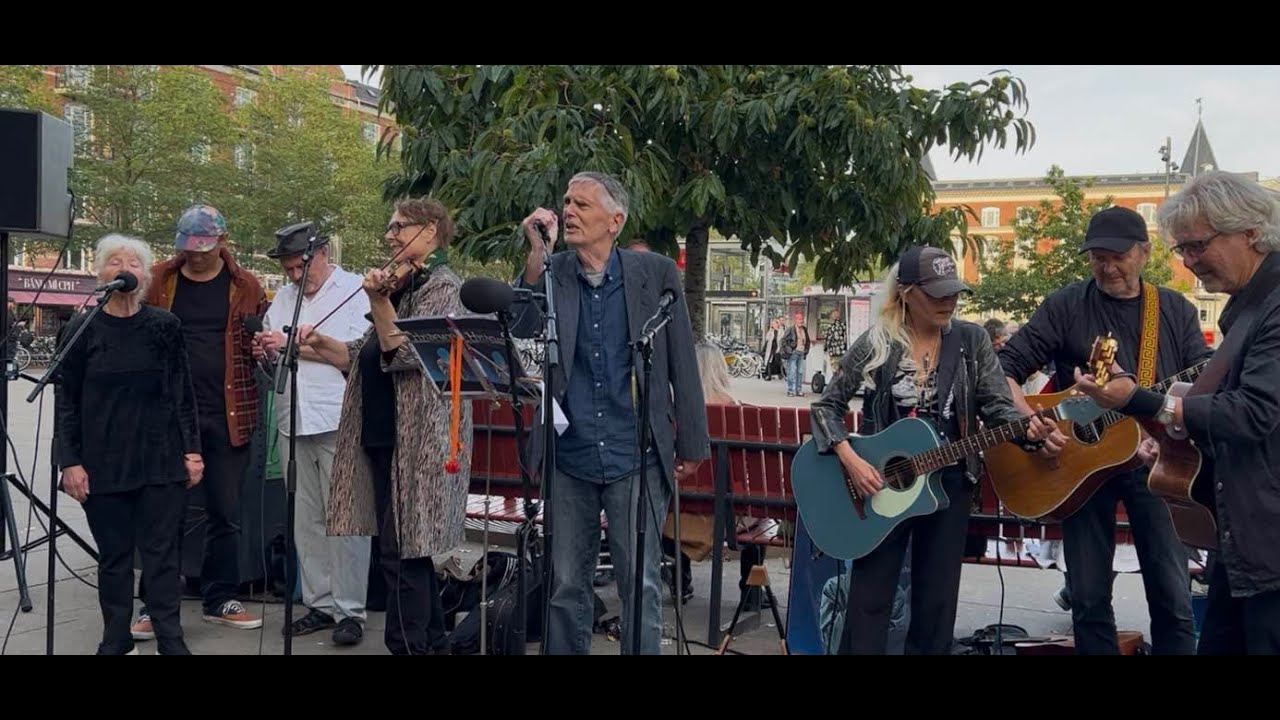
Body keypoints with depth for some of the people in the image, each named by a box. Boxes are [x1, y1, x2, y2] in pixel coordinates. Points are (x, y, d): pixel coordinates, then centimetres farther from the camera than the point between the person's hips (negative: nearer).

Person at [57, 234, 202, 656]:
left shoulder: (165, 327, 3)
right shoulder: (82, 331, 1)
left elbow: (183, 394, 6)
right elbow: (67, 402, 2)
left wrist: (192, 450, 1)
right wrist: (69, 461, -5)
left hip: (161, 461, 0)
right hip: (104, 465, 0)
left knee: (161, 553, 2)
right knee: (113, 555, 9)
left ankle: (170, 641, 8)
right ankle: (117, 642, 20)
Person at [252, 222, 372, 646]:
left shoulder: (356, 291, -1)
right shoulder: (283, 298, 19)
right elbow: (274, 358, 25)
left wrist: (297, 345, -12)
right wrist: (265, 351, 2)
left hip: (340, 423, -6)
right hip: (294, 422, 6)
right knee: (305, 520, 9)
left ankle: (350, 611, 2)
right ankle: (319, 604, 18)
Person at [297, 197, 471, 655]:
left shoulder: (442, 287, -8)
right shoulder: (402, 286, 19)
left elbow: (406, 354, -19)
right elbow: (366, 359, 18)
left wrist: (378, 302, -27)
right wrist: (320, 343, 6)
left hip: (417, 443, -9)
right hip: (384, 438, 9)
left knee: (402, 553, -9)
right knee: (408, 551, 14)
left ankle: (410, 645, -2)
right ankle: (432, 644, 23)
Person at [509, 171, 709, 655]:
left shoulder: (656, 272, -1)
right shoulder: (552, 273, 4)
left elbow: (682, 363, 1)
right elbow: (521, 328, -13)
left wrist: (691, 446, 2)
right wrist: (537, 252, -19)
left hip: (635, 458, -2)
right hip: (570, 457, 2)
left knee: (641, 586, 2)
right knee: (566, 586, 11)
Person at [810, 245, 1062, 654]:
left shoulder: (971, 340, -2)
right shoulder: (875, 343, -6)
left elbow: (996, 406, -5)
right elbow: (827, 406, -2)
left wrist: (1031, 431, -25)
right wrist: (850, 459, -17)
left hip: (948, 483, 2)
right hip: (882, 482, -2)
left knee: (936, 601, 11)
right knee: (870, 597, 4)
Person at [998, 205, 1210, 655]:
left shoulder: (1176, 310, 6)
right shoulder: (1065, 307, -2)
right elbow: (1007, 365, -5)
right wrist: (1027, 418, -22)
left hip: (1155, 460, 1)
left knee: (1173, 597, 3)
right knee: (1088, 597, 6)